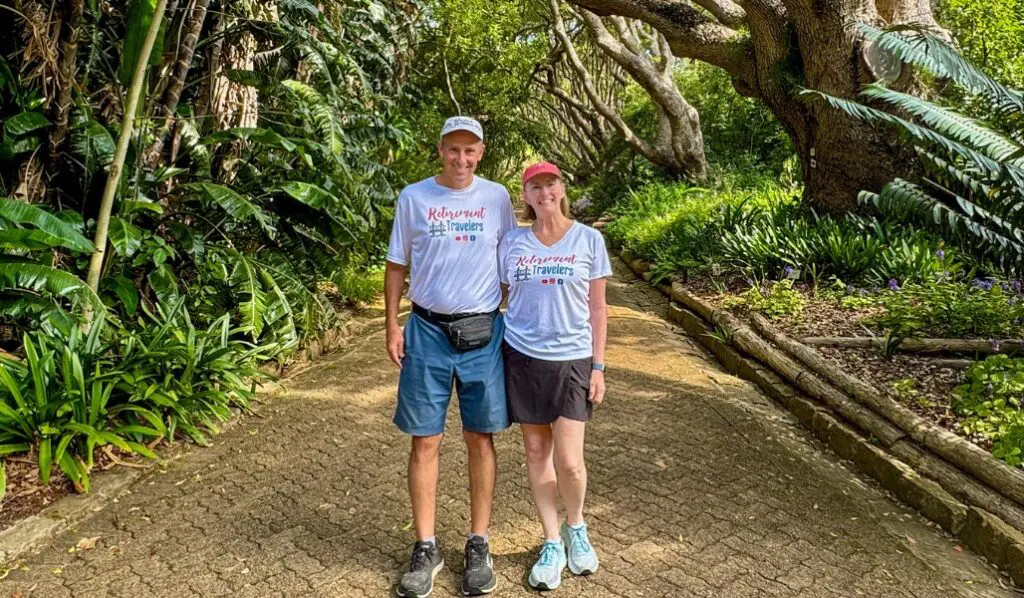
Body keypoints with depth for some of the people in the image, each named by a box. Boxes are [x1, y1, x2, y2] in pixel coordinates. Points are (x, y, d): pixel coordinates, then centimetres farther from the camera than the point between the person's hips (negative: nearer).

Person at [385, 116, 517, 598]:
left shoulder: (496, 197, 3)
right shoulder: (413, 197, 2)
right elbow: (396, 265, 7)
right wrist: (392, 326, 0)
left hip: (483, 332, 0)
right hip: (427, 331, 0)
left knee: (480, 439, 6)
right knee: (425, 442, 4)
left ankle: (478, 545, 20)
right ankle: (425, 548, 18)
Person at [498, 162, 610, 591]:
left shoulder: (589, 240, -1)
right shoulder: (511, 243, 2)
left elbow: (597, 308, 2)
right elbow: (500, 300, 7)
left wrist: (598, 366, -1)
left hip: (573, 359, -1)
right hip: (522, 358, 2)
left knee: (569, 460, -3)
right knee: (536, 452, 9)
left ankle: (576, 529, 27)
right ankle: (552, 542, 26)